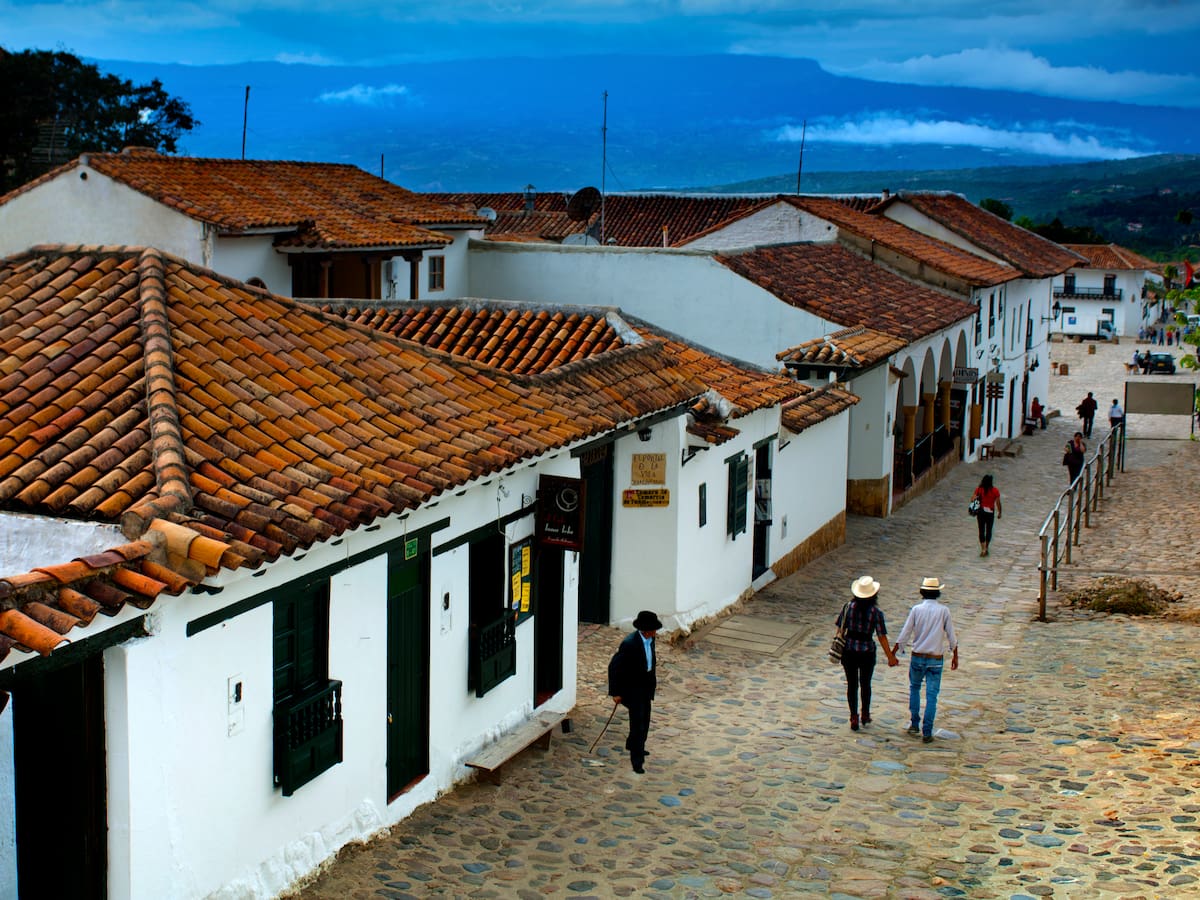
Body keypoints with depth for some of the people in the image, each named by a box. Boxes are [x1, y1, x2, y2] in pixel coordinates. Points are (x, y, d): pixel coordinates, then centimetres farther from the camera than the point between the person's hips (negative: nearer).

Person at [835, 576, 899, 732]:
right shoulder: (876, 611, -10)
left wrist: (839, 648, 11)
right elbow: (882, 636, -11)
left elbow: (840, 629, -1)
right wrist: (890, 657, -4)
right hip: (867, 651, -1)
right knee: (865, 684, 19)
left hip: (849, 650, 1)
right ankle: (865, 715, 31)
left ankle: (854, 718, 9)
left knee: (852, 685, 10)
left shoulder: (848, 607, -5)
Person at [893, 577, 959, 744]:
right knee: (931, 695, 2)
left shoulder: (916, 610, -6)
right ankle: (927, 732, 0)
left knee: (914, 688, 22)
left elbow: (904, 635, -4)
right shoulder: (943, 611, -5)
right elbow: (952, 637, -1)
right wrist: (955, 656, 13)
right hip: (936, 660, -1)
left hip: (917, 657, 1)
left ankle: (914, 724, 22)